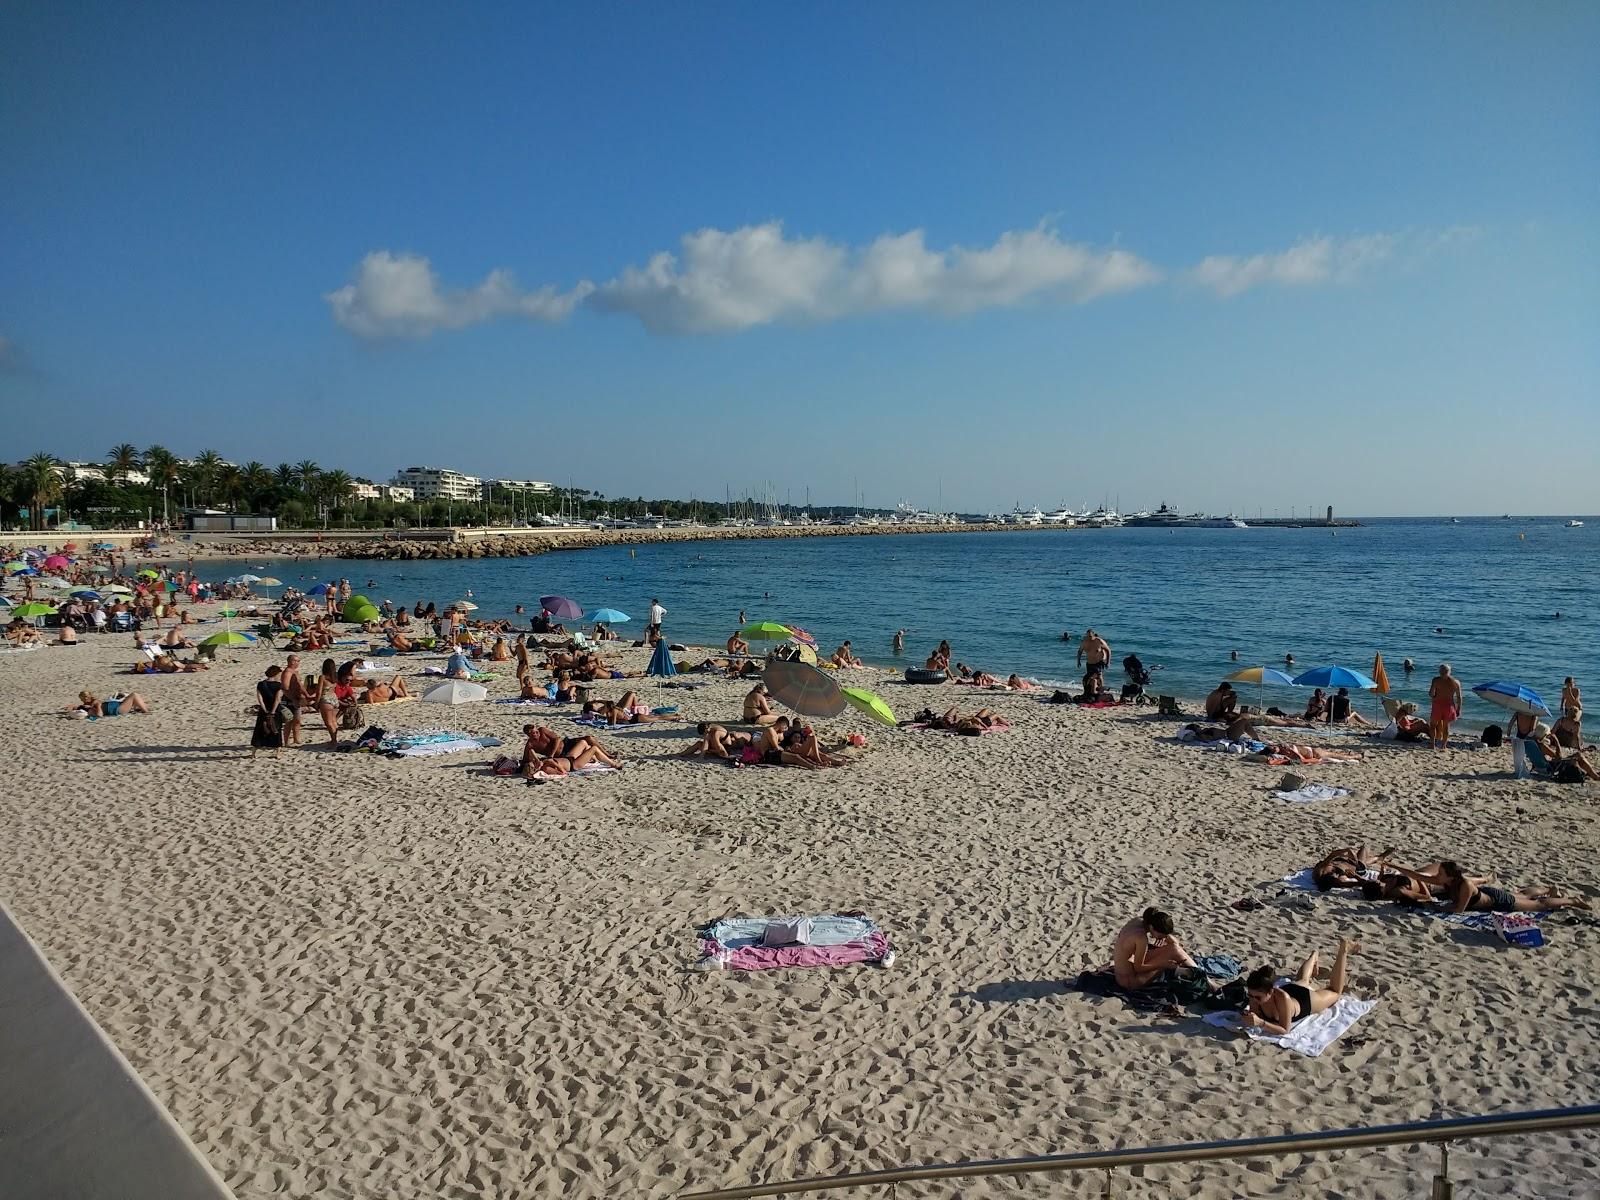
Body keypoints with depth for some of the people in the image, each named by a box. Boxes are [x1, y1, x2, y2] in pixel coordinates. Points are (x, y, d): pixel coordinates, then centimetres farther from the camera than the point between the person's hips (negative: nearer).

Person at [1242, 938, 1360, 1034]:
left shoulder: (1283, 998, -49)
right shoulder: (1256, 994, -37)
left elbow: (1285, 1030, -41)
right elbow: (1255, 1016, -24)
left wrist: (1261, 1023, -56)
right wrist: (1249, 1018, -47)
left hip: (1309, 1000, -3)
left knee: (1335, 992, 28)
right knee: (1302, 980, 38)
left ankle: (1344, 950, 40)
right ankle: (1314, 954, 64)